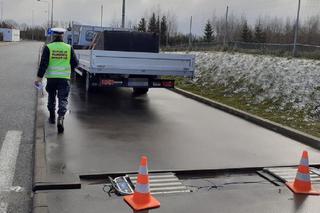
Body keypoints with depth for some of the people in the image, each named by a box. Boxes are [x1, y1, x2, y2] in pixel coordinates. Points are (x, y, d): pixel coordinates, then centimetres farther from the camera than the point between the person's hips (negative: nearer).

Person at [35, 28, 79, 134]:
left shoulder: (48, 47, -3)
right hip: (64, 77, 0)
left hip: (51, 77, 1)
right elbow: (75, 63, 5)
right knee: (63, 99, 0)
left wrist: (39, 77, -7)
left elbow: (43, 63, -9)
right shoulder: (69, 48, 1)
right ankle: (60, 118, -20)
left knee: (51, 97, 19)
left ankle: (52, 117, 31)